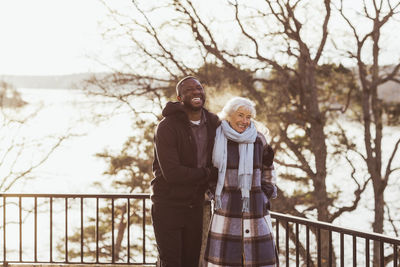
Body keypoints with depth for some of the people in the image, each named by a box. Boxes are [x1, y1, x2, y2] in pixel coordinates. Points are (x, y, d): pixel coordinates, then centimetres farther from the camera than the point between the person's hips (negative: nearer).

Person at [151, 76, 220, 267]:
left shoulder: (213, 123, 2)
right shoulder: (167, 127, -17)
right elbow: (171, 172, -25)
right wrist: (206, 173, -14)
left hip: (195, 206, 6)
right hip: (168, 206, -6)